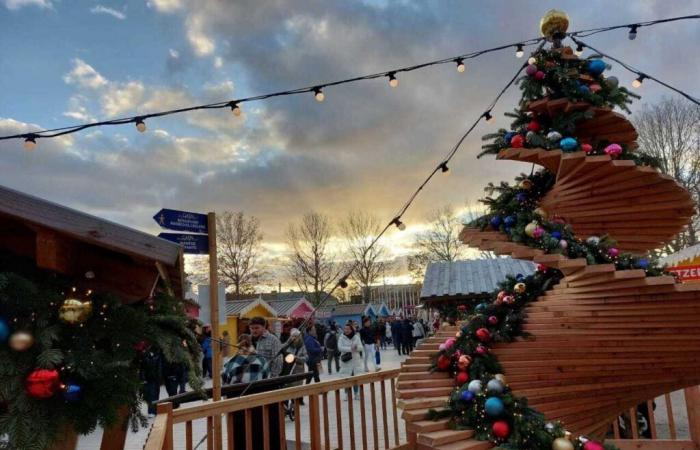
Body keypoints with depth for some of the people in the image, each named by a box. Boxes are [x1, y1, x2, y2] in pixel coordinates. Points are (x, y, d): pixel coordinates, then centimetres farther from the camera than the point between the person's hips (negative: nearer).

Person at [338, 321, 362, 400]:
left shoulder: (356, 337, 3)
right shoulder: (342, 338, -4)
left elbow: (361, 347, -1)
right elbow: (340, 348, -15)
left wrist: (356, 347, -24)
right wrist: (350, 348, -22)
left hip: (355, 360, 2)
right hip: (346, 361, -2)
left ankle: (356, 393, 18)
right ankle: (348, 394, 11)